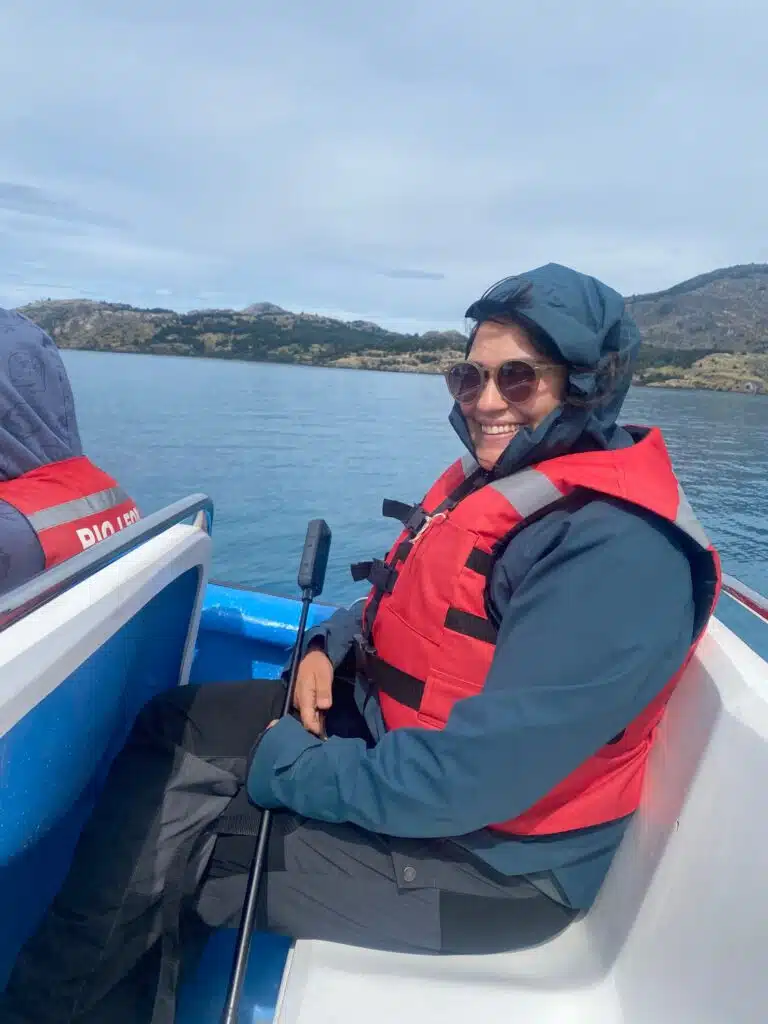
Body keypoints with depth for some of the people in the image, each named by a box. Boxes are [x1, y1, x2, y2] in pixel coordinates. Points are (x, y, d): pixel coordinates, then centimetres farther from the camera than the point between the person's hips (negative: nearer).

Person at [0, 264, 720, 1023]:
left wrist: (284, 766, -18)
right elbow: (405, 606, 15)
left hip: (489, 855, -8)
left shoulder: (616, 550, -27)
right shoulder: (497, 482, 3)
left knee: (161, 845, -9)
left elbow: (472, 778, -30)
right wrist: (329, 648, -5)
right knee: (175, 728, 4)